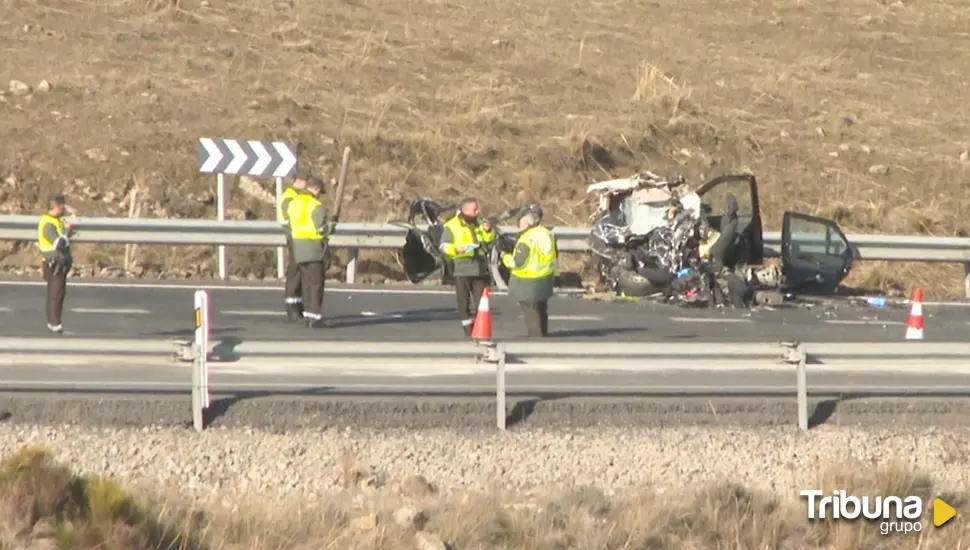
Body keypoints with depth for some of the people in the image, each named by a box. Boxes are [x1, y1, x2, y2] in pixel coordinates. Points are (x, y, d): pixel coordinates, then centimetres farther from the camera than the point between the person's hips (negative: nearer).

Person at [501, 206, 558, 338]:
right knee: (541, 311, 20)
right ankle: (543, 335, 29)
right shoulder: (548, 235, 5)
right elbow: (555, 258, 13)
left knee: (531, 314, -1)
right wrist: (553, 274, 25)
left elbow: (517, 262, -22)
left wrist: (505, 257, -4)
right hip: (545, 281, 9)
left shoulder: (527, 239, -22)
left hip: (529, 285, -9)